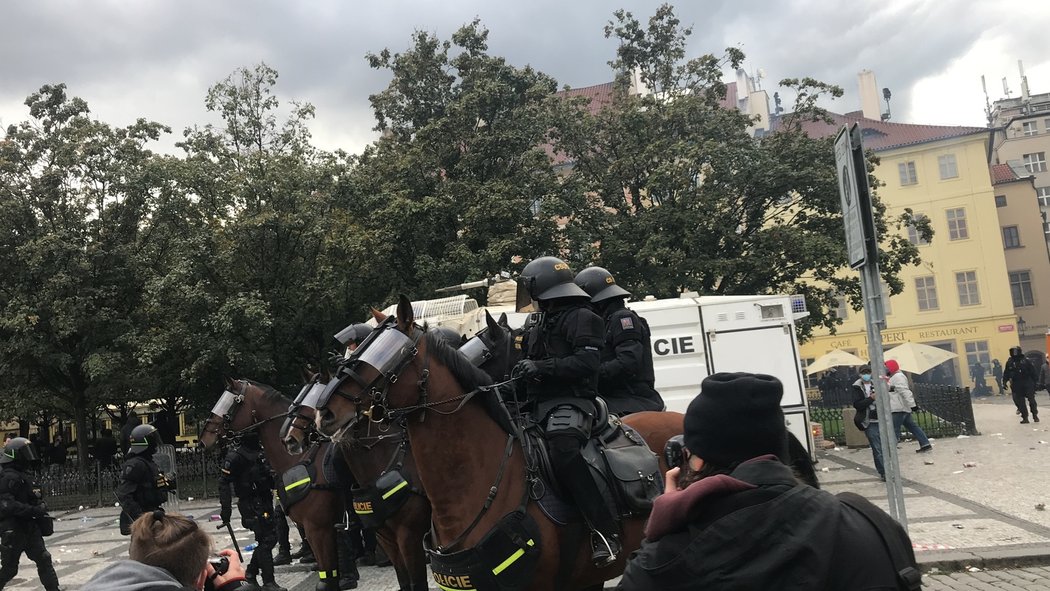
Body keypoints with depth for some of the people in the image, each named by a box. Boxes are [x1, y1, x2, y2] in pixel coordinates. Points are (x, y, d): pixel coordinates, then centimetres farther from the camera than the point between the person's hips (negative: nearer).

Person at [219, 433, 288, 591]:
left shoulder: (262, 452, 9)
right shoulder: (235, 457, -13)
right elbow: (224, 482, -13)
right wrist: (226, 508, -18)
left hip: (265, 502, 8)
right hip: (251, 505, -8)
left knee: (271, 538, 13)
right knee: (266, 539, -7)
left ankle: (251, 572, 30)